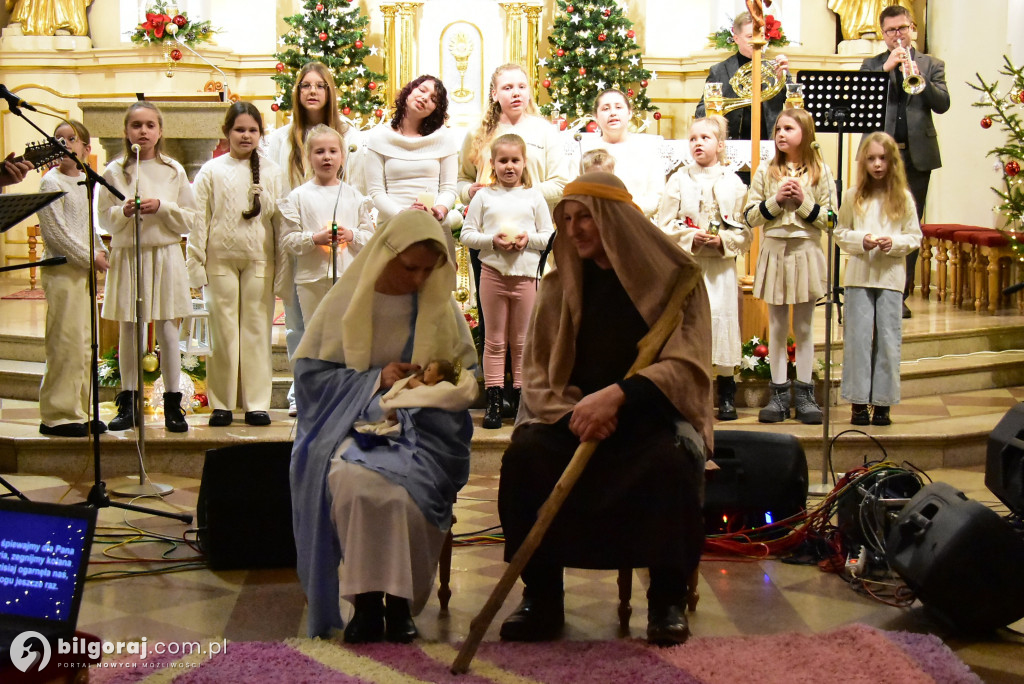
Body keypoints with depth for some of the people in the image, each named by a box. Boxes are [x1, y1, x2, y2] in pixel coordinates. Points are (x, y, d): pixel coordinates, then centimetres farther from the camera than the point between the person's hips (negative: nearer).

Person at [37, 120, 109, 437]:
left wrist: (100, 250, 6)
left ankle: (79, 411, 16)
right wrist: (89, 257, -12)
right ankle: (57, 415, -2)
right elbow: (54, 232, -13)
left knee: (86, 343, 9)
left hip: (85, 270, 8)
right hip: (62, 271, -8)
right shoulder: (52, 182, -7)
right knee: (66, 343, -8)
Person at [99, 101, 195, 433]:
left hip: (164, 255, 0)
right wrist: (123, 212, -15)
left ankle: (173, 403, 6)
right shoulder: (114, 171, 4)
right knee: (128, 330, 5)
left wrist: (162, 207, -13)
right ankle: (128, 403, 14)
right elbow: (103, 217, 4)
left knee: (167, 329, -1)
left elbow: (190, 219, 3)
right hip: (126, 255, 1)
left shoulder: (173, 171, 4)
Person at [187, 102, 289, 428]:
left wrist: (283, 269, 4)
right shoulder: (211, 171, 5)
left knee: (257, 330, 2)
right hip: (220, 258, 0)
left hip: (259, 259, 1)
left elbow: (281, 221, 7)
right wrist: (196, 264, -1)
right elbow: (199, 219, 4)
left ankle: (257, 403, 8)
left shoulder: (271, 172, 7)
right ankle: (221, 404, 9)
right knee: (222, 330, 2)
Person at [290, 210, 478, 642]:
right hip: (352, 423, -1)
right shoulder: (346, 302, 6)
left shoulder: (442, 308, 11)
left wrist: (446, 382, -9)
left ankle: (399, 603, -16)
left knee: (401, 488, -33)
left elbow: (468, 376, 15)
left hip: (420, 428, 1)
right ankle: (367, 602, -23)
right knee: (353, 482, -35)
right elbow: (310, 372, 3)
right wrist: (375, 379, -10)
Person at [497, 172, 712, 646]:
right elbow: (538, 372, 6)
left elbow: (686, 364, -11)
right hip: (572, 412, 3)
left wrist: (618, 395, -26)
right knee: (524, 456, -27)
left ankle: (667, 598, -15)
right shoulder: (559, 286, 9)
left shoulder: (674, 277, -1)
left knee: (669, 463, -36)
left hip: (650, 413, -3)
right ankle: (540, 597, -14)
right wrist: (574, 411, -16)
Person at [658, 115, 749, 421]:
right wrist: (691, 237, -14)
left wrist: (723, 241, -13)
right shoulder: (679, 180, 5)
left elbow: (745, 231, 5)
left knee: (722, 316, -2)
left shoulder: (733, 183, 6)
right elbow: (665, 225, 1)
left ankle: (726, 395, 8)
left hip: (722, 264, 0)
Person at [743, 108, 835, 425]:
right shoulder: (765, 171, 4)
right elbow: (749, 217, 1)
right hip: (775, 251, 1)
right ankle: (779, 395, 11)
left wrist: (804, 202, -13)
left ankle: (804, 394, 13)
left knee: (803, 327, 6)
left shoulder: (820, 172, 3)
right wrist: (776, 200, -12)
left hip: (806, 253, -1)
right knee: (777, 327, 5)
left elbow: (830, 220, -1)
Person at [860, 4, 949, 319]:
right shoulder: (871, 65, 10)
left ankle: (900, 295, 8)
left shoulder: (931, 64, 11)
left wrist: (918, 77, -15)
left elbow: (942, 104, -2)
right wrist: (886, 68, -14)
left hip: (917, 155, 1)